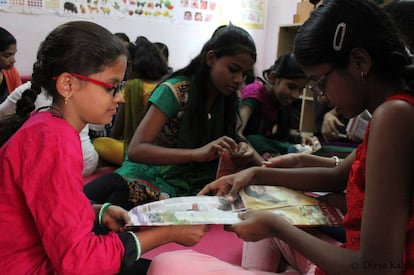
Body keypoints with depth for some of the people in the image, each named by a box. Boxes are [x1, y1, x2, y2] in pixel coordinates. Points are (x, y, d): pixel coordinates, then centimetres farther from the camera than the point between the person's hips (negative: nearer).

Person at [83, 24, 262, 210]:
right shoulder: (175, 90, -13)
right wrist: (197, 153, -34)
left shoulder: (230, 99, 5)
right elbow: (135, 150, -21)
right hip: (149, 172, -3)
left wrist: (244, 150, -11)